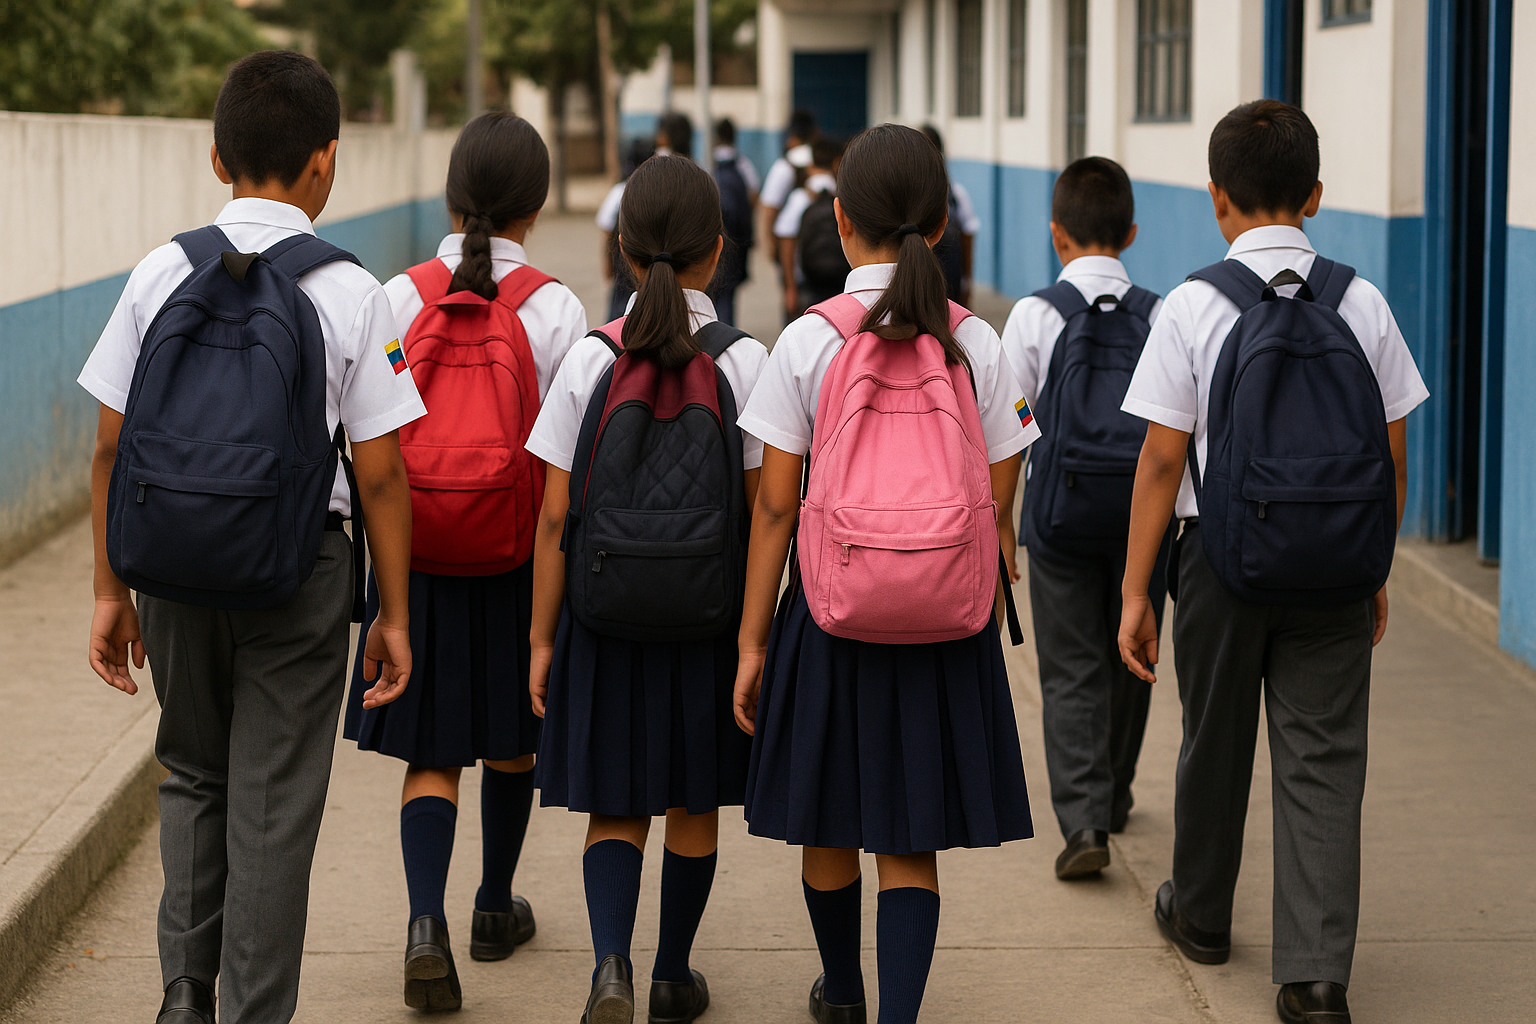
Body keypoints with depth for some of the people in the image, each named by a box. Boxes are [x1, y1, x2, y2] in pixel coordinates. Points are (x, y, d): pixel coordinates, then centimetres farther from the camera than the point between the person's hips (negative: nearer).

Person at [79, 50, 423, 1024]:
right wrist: (394, 614, 2)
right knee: (272, 806, 7)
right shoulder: (350, 293, -9)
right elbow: (380, 476, -8)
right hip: (298, 575, -3)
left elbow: (110, 450, 0)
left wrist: (112, 591, 10)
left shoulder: (163, 274, -2)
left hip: (172, 572, 3)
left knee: (194, 774, 22)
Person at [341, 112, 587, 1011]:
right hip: (517, 563, 0)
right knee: (511, 736, 19)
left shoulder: (399, 299, -6)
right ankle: (497, 911, 34)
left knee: (431, 750, 7)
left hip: (416, 563, 0)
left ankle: (427, 921, -13)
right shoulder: (554, 309, -10)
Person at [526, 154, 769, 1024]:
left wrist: (544, 636, 3)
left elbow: (555, 519, -5)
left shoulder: (591, 360, -7)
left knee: (614, 804, 11)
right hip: (709, 617, 0)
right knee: (693, 804, 16)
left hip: (604, 615, 0)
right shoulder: (744, 363, -8)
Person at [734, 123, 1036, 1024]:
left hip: (832, 612, -1)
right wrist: (988, 623, 14)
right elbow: (1000, 507, 1)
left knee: (828, 823, 18)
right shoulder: (977, 343, -2)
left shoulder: (810, 340, -7)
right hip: (948, 622, 1)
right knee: (911, 839, 8)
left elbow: (775, 503, -5)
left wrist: (753, 640, 2)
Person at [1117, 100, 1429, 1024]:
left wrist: (1136, 592, -3)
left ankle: (1201, 915, 38)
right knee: (1325, 761, 5)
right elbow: (1393, 459, 3)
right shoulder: (1363, 304, 0)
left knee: (1216, 742, 17)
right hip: (1339, 568, 1)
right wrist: (1376, 574, 15)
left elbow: (1162, 461, -9)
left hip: (1227, 558, -1)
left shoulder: (1196, 307, -9)